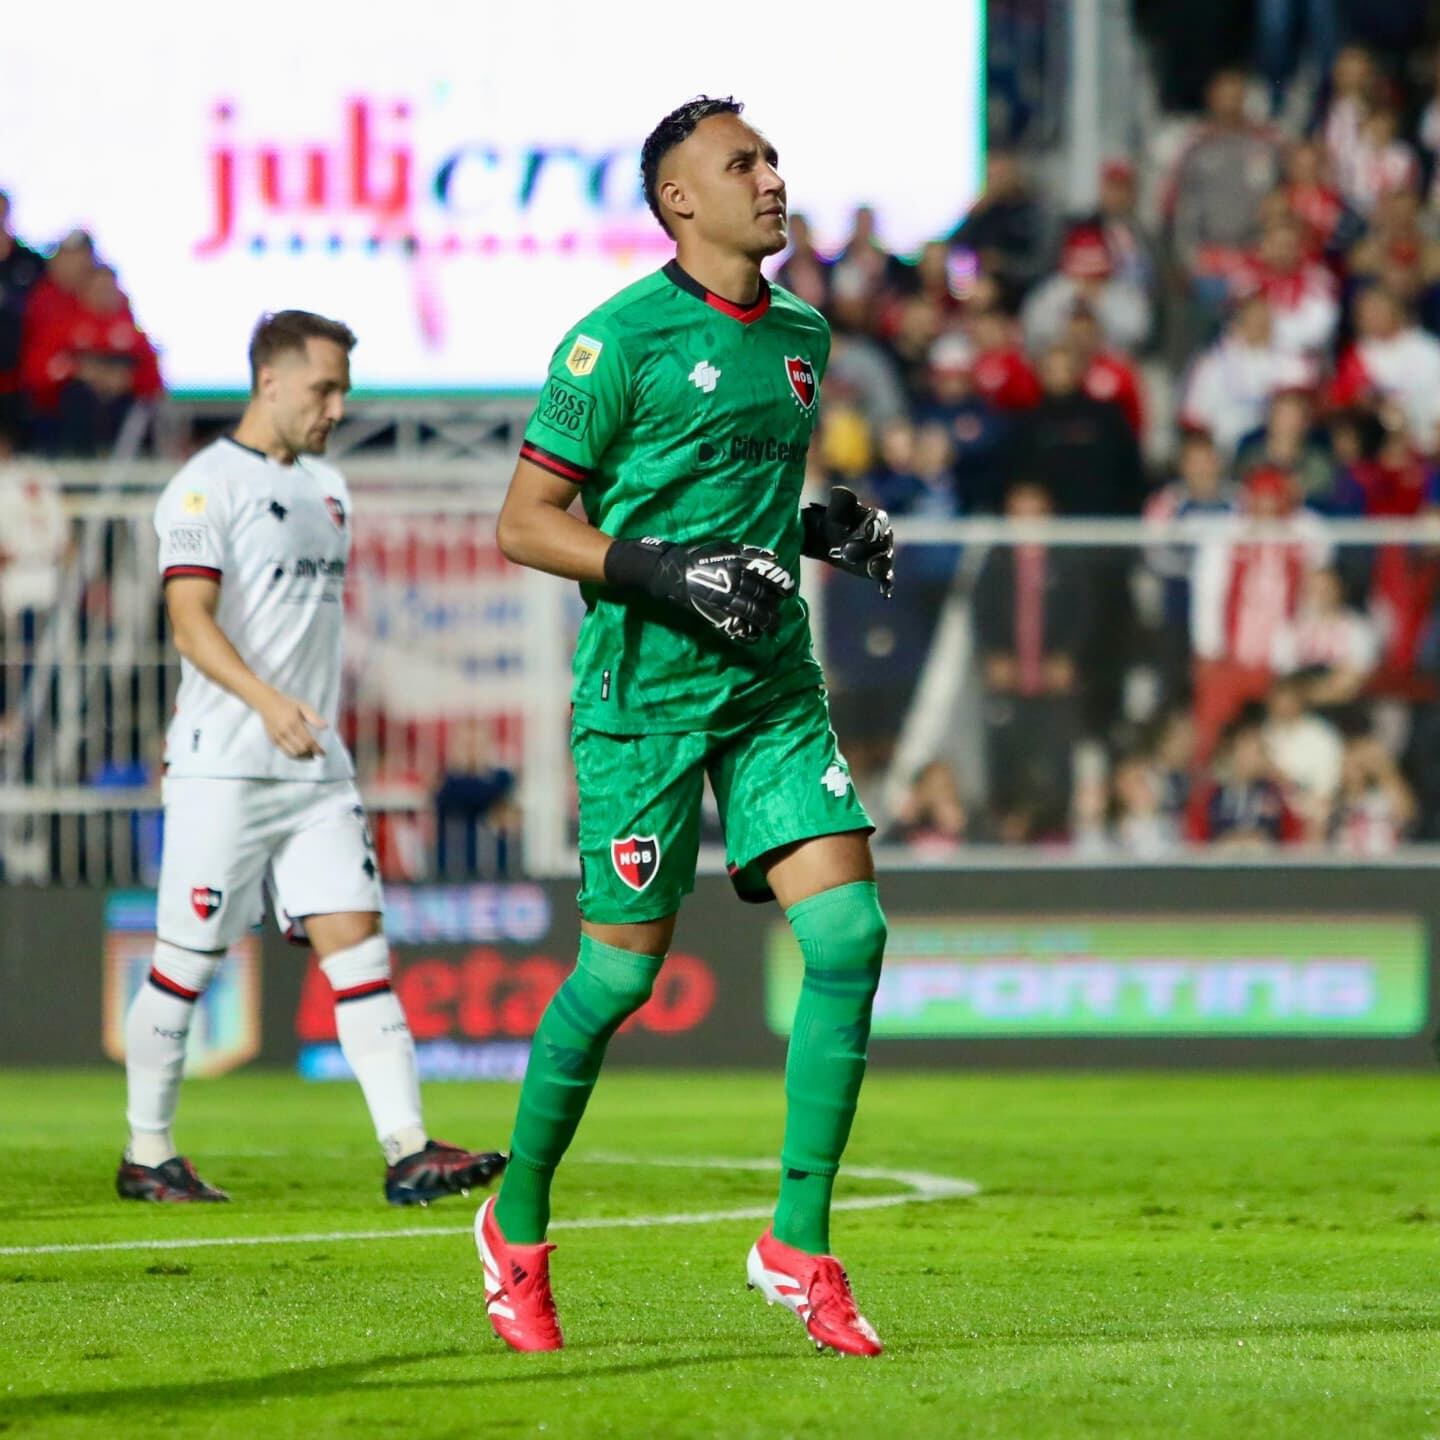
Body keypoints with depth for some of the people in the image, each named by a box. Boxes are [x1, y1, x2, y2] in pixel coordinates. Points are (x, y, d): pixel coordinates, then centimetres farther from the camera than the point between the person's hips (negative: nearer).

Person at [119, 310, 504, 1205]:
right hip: (224, 770, -7)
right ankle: (147, 1156, 13)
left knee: (357, 944, -3)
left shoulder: (327, 489, 16)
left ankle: (409, 1154, -9)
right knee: (188, 964, 0)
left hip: (317, 766, 7)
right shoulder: (208, 486, -8)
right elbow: (192, 621, -18)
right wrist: (265, 701, -32)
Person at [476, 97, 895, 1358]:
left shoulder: (801, 337, 13)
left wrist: (825, 530, 7)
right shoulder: (620, 339, -9)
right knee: (625, 965, -1)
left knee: (848, 931, -9)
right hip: (644, 691, -6)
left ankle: (799, 1243, 0)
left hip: (774, 685, 6)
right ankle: (517, 1227, 21)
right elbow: (525, 520, -8)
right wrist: (668, 574, -19)